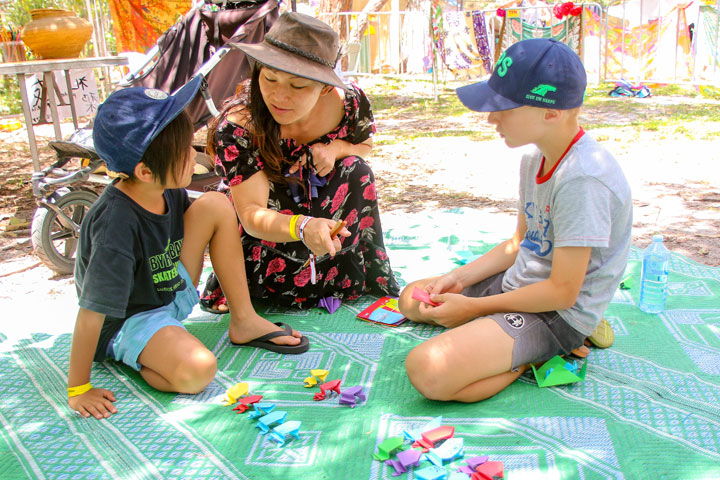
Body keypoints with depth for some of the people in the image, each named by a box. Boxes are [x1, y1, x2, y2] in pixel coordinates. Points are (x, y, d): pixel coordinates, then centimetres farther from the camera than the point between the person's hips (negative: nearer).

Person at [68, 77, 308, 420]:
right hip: (127, 319, -8)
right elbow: (91, 313, -29)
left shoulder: (168, 191, -10)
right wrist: (78, 389, -22)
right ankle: (132, 361, -3)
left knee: (215, 205, -7)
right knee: (196, 371, -36)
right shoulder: (116, 224, -33)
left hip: (172, 291, 8)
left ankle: (244, 322, 1)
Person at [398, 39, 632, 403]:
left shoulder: (583, 179, -28)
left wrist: (473, 307, -14)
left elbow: (563, 291, -24)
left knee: (429, 370, -28)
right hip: (519, 284, 10)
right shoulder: (534, 159, 3)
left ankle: (541, 356, -5)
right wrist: (459, 278, 3)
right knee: (411, 301, 17)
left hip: (558, 314, -10)